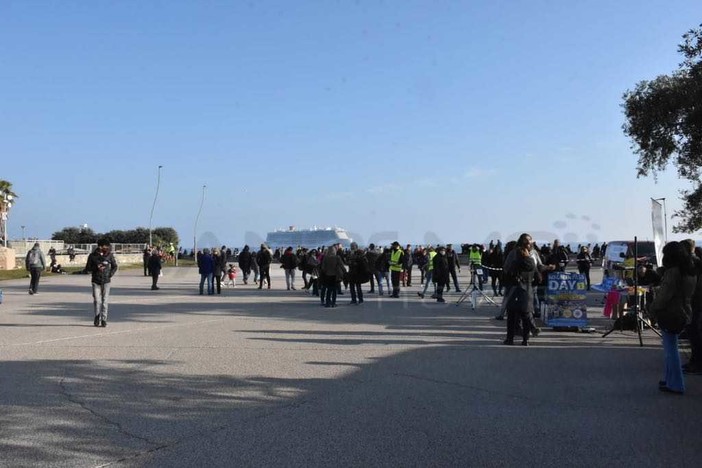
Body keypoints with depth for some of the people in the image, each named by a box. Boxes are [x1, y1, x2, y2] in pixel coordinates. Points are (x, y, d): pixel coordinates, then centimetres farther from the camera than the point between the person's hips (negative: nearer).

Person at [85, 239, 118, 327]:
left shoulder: (109, 255, 2)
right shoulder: (92, 256, 1)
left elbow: (115, 266, 13)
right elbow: (88, 268, 5)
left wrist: (110, 275, -1)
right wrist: (96, 268, -12)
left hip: (106, 281, 0)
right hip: (96, 281, 0)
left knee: (105, 301, -1)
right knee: (97, 300, -5)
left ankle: (104, 320, 6)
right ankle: (97, 317, 18)